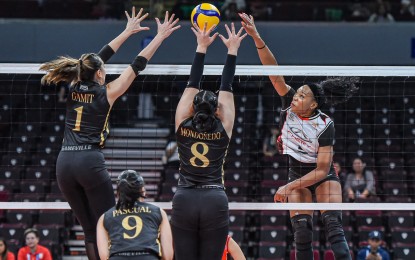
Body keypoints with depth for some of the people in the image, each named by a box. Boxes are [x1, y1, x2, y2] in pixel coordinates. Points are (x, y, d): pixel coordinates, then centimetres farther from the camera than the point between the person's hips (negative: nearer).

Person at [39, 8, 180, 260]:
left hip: (64, 163, 5)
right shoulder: (106, 93, 1)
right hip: (90, 161, -5)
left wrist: (127, 32, 35)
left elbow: (97, 59, 26)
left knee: (90, 230, 8)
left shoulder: (74, 90, 13)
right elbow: (137, 65, 5)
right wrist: (160, 36, 14)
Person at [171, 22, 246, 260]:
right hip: (215, 202, 0)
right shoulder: (223, 129, 4)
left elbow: (192, 85, 11)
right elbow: (227, 88, 10)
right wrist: (232, 51, 14)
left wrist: (201, 48, 15)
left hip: (184, 201, 1)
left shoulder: (182, 126, 5)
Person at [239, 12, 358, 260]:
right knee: (302, 233, -6)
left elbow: (322, 170, -22)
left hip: (323, 175, -4)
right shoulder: (290, 105, -14)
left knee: (333, 226, -20)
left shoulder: (325, 125, -24)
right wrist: (257, 38, -34)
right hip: (297, 173, 4)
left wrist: (289, 187, -28)